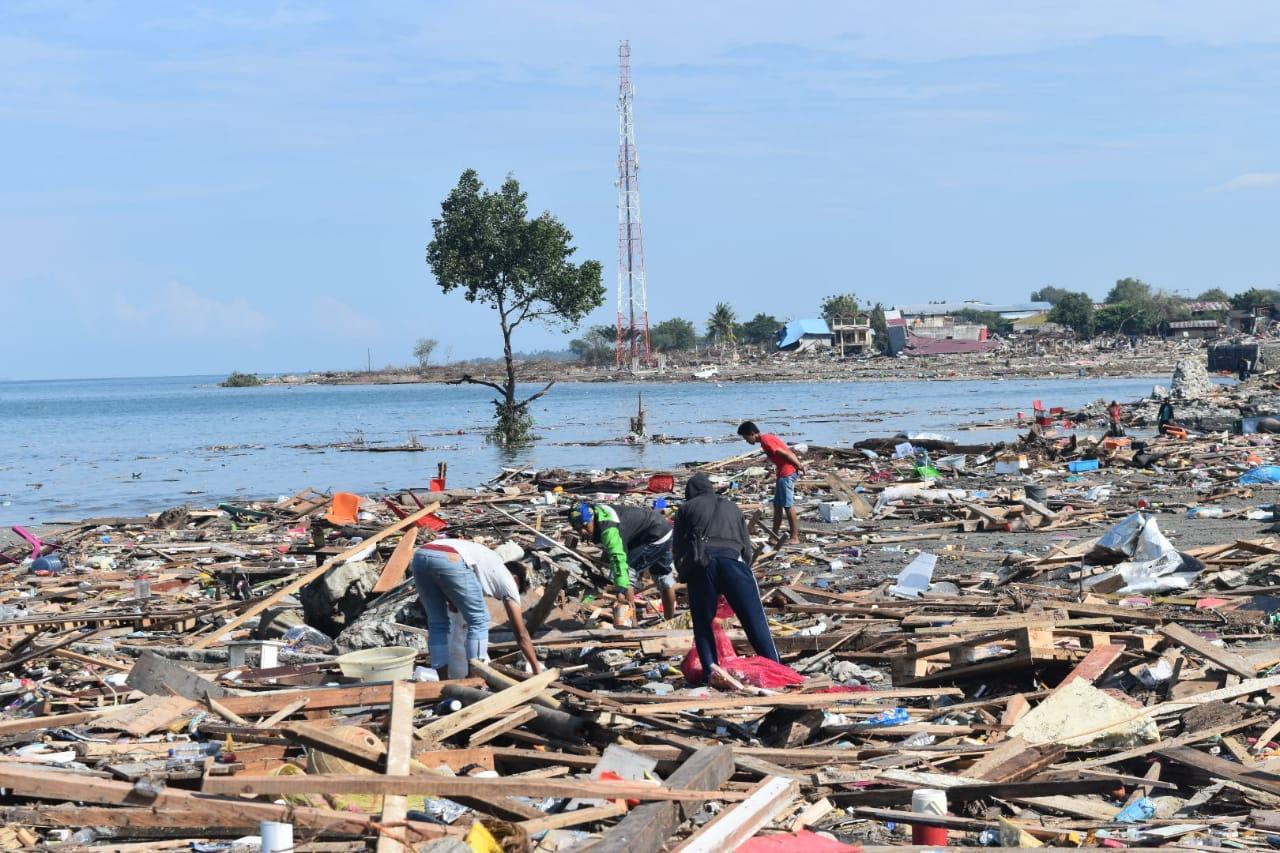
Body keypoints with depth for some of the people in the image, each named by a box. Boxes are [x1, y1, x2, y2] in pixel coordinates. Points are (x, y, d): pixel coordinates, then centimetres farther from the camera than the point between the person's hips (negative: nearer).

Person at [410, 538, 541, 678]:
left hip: (420, 555, 6)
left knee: (438, 623, 21)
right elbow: (521, 634, 27)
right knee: (479, 620, 13)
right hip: (451, 561, -6)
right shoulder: (507, 579, 26)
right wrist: (537, 668, 32)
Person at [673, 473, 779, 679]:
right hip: (732, 560, 1)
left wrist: (684, 573, 30)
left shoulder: (687, 509, 24)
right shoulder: (732, 507, 31)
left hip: (700, 563, -1)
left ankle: (711, 671, 0)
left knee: (702, 623, 11)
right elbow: (747, 547, 27)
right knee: (755, 621, 1)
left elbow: (678, 548, 19)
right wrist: (744, 567, 37)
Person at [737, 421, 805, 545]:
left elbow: (785, 453, -17)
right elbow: (786, 450, 14)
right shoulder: (767, 438, 15)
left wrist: (799, 465, -11)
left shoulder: (765, 441, -15)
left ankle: (795, 538, -5)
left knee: (788, 505, -7)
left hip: (787, 472, -10)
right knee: (777, 505, 13)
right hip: (783, 473, 10)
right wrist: (798, 463, 8)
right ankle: (775, 536, 18)